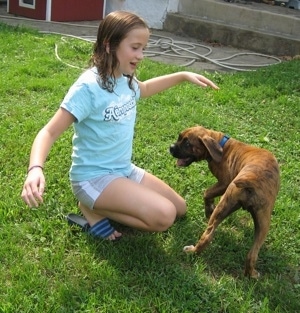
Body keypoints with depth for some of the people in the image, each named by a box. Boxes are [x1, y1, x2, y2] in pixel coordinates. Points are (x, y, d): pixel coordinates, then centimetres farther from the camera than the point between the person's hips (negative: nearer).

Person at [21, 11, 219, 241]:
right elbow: (50, 132, -25)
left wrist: (183, 76, 18)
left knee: (180, 208, 14)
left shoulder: (126, 80, 0)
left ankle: (99, 204, 13)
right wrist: (35, 168, -44)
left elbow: (144, 89, 27)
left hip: (125, 170, 9)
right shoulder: (89, 87, -24)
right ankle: (93, 211, -4)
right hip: (94, 176, -9)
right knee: (164, 216, -23)